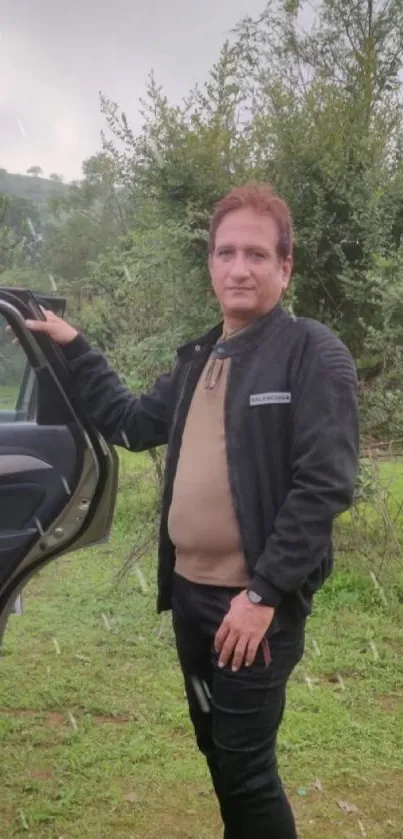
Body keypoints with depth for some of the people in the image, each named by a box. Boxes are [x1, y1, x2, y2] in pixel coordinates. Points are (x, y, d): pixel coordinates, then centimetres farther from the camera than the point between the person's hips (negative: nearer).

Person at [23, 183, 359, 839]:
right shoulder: (199, 359, 12)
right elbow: (132, 423, 21)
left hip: (256, 602, -7)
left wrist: (263, 593, -20)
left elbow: (325, 485, -18)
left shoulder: (314, 355, -12)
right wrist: (74, 349, 16)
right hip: (189, 591, 7)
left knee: (246, 765, 2)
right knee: (217, 751, 19)